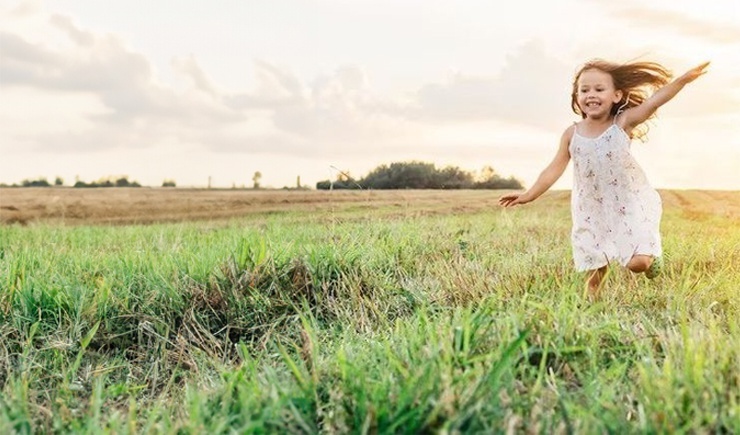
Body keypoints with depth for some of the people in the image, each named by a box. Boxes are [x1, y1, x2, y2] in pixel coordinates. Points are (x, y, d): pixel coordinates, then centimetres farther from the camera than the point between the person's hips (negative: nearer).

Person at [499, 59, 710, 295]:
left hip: (631, 205, -2)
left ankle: (653, 253, 25)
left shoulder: (623, 123, -9)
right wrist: (529, 195, -3)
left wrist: (684, 78, -34)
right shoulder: (572, 134, -4)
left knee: (638, 262, -10)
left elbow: (654, 100, -22)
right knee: (594, 268, 5)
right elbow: (555, 169, 0)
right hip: (592, 212, 2)